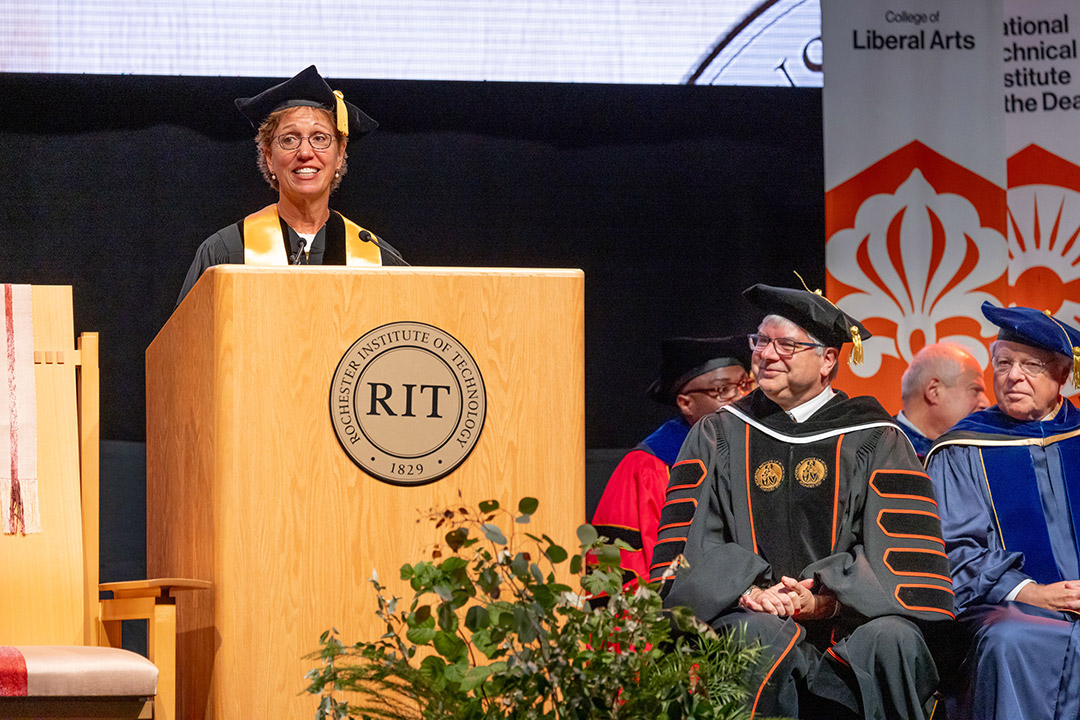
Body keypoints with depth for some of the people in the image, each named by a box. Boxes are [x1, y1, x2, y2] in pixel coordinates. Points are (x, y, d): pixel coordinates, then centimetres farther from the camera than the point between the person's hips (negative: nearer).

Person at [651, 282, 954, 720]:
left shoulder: (875, 440, 10)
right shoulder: (719, 436, 15)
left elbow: (892, 551, 0)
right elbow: (691, 536, 6)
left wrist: (825, 600, -16)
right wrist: (746, 589, -14)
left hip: (848, 622, 0)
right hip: (748, 611, 1)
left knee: (892, 638, -33)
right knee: (760, 636, -34)